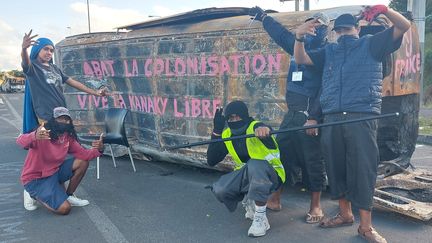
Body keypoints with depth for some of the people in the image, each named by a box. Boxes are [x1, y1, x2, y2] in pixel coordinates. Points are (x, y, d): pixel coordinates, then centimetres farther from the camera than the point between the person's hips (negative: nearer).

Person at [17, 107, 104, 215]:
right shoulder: (43, 134, -23)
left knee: (82, 162, -6)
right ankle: (34, 194, 6)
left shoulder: (68, 137, -3)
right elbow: (20, 141, -40)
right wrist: (34, 136, -63)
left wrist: (98, 149, -24)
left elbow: (84, 154, -4)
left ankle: (68, 196, 11)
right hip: (35, 179, -7)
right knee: (64, 209, -19)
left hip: (54, 172, 7)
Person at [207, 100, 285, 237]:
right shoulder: (226, 135, -1)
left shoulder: (255, 127, -19)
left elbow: (263, 129, -46)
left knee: (254, 165, -39)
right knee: (219, 190, -21)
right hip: (246, 175, 5)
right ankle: (249, 202, 10)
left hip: (270, 175, -5)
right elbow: (211, 161, -7)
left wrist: (263, 129, -72)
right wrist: (217, 131, -16)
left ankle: (261, 218, -27)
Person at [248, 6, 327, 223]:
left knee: (313, 159, -1)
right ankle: (275, 199, 21)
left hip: (310, 114, -7)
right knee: (281, 152, 9)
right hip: (292, 112, 7)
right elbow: (281, 34, 30)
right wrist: (263, 17, 36)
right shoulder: (300, 46, 15)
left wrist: (315, 117, -23)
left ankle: (315, 206, 13)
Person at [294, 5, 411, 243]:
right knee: (336, 168, 9)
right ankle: (345, 214, 26)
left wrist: (383, 9, -5)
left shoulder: (371, 44, 14)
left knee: (363, 170, -5)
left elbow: (404, 26, 9)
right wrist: (299, 37, -3)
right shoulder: (329, 51, 22)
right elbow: (301, 59, 14)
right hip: (332, 119, 4)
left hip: (362, 118, -3)